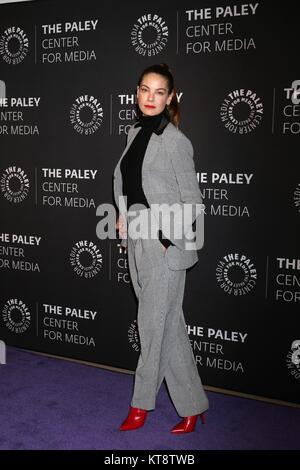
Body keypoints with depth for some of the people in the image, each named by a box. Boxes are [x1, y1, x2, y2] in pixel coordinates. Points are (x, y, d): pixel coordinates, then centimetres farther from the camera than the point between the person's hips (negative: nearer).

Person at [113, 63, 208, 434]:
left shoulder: (175, 140, -10)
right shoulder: (135, 132, 12)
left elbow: (192, 201, -9)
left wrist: (168, 239, -13)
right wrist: (124, 218, 10)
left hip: (164, 243, -7)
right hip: (136, 239, 7)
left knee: (153, 322, 2)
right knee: (169, 325, 12)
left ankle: (141, 404, 21)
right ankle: (193, 407, 25)